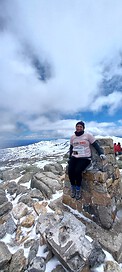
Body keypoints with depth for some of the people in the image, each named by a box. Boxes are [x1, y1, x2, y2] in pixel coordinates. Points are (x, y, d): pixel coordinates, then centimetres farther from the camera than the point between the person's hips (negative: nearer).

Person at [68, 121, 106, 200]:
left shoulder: (88, 135, -3)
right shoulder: (72, 137, 10)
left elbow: (96, 145, -1)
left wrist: (101, 153, -11)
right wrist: (70, 158, 15)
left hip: (85, 158, -4)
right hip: (74, 157, 4)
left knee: (77, 171, -26)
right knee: (70, 171, -19)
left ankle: (78, 189, 1)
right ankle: (73, 188, 8)